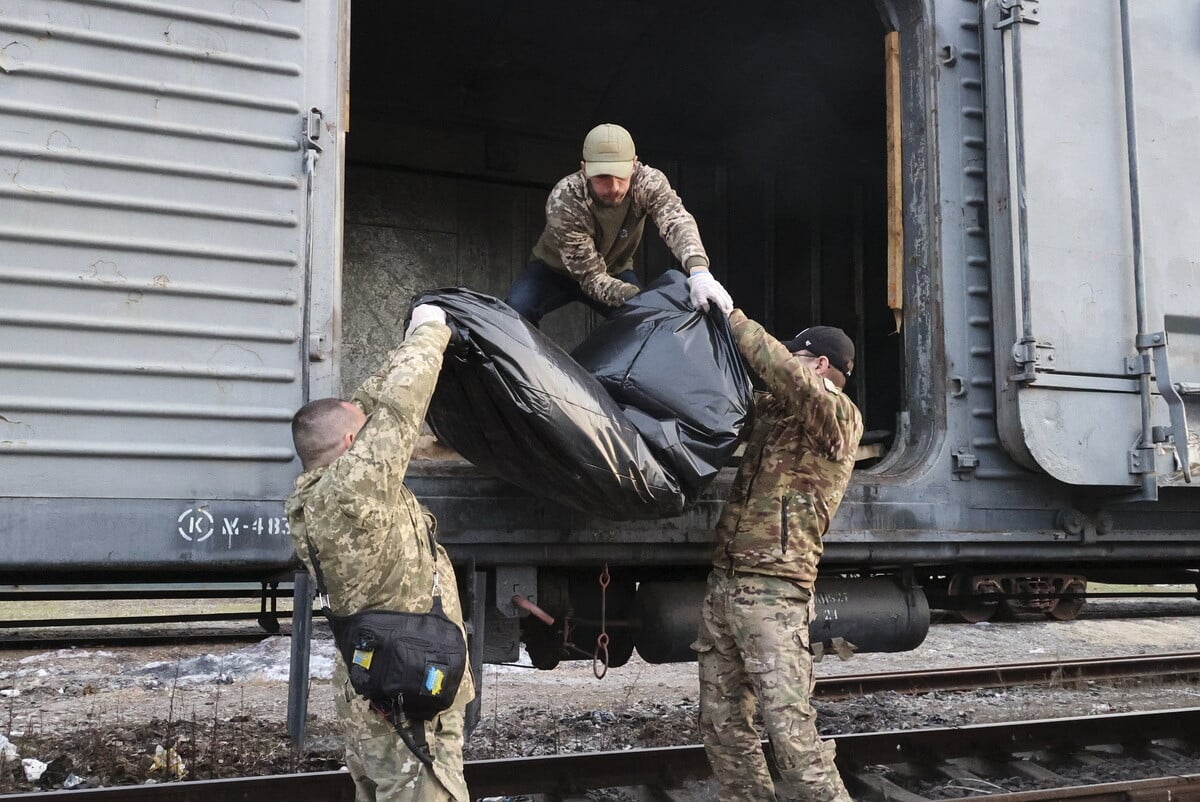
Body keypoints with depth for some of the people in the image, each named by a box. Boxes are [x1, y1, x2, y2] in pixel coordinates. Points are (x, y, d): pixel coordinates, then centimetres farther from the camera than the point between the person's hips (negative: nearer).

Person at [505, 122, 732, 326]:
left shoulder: (647, 181, -28)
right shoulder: (563, 202, -36)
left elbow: (676, 219, -46)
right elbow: (592, 278, -33)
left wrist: (698, 270, -67)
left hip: (614, 271, 3)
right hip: (554, 269, -3)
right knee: (514, 311, -29)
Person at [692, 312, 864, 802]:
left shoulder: (839, 417, -3)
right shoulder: (774, 410, 21)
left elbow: (788, 376, -21)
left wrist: (734, 317, -12)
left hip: (772, 591, -8)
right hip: (723, 583, 8)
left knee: (791, 729, -12)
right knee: (721, 725, 9)